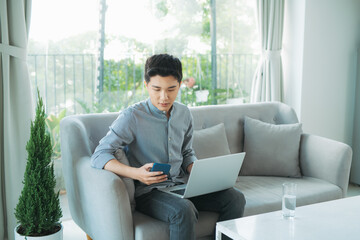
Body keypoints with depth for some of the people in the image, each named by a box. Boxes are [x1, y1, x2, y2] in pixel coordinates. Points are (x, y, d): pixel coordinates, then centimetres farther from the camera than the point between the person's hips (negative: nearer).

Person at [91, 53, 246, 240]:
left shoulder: (183, 113, 7)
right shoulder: (132, 117, -12)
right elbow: (99, 156, -17)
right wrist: (136, 173, -32)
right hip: (148, 192, -6)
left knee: (235, 198, -11)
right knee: (183, 210, -35)